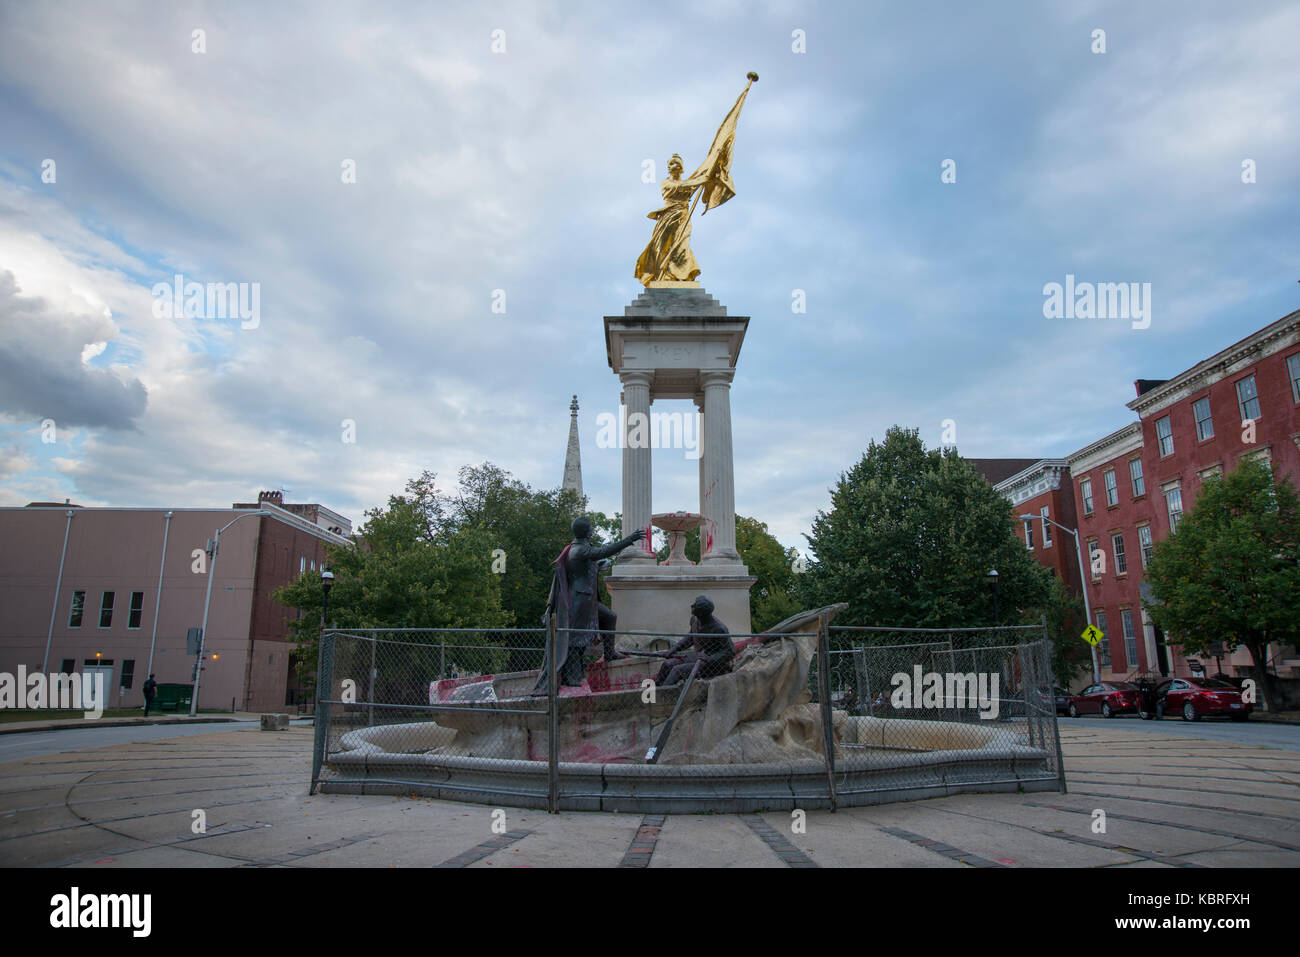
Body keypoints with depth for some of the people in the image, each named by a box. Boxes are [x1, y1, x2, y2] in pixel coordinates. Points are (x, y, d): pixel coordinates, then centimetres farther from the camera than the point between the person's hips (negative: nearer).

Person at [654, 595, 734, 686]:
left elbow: (730, 652, -20)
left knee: (678, 670, -22)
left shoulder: (718, 629, -25)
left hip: (714, 664, -8)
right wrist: (675, 648, 6)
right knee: (668, 664, -7)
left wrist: (709, 659, -30)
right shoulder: (694, 619, -2)